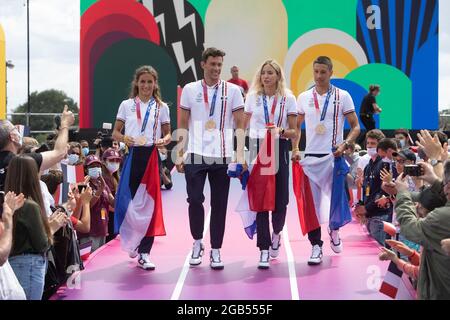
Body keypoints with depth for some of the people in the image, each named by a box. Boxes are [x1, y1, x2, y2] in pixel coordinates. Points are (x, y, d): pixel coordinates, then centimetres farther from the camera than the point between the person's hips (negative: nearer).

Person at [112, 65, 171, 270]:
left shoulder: (161, 107, 9)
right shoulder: (126, 105, 8)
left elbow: (168, 134, 12)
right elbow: (115, 132, 9)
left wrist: (165, 140, -11)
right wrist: (124, 138, -13)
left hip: (152, 156, 0)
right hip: (132, 155, 0)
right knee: (128, 201, -3)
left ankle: (144, 253, 5)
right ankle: (132, 241, 27)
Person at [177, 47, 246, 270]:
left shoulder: (232, 90, 4)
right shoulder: (190, 90, 7)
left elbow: (240, 125, 3)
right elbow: (183, 125, 10)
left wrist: (240, 154, -7)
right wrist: (179, 154, 2)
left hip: (222, 157, 0)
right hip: (195, 155, 0)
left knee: (219, 205, 4)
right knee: (194, 200, -5)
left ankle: (215, 251, 15)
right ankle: (197, 242, 18)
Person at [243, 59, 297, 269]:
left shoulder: (288, 98, 3)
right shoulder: (252, 96, 8)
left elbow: (293, 132, 3)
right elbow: (244, 126, 12)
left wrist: (281, 130, -18)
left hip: (279, 149, 0)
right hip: (256, 148, 1)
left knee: (280, 200, 1)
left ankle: (276, 233, 33)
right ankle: (264, 249, 2)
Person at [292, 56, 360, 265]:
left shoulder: (343, 96, 0)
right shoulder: (304, 97, 8)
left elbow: (355, 126, 0)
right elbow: (297, 126, 16)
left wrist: (345, 144, -16)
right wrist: (295, 148, 1)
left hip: (334, 156, -2)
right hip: (311, 155, 2)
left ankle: (334, 231, 35)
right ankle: (316, 246, 3)